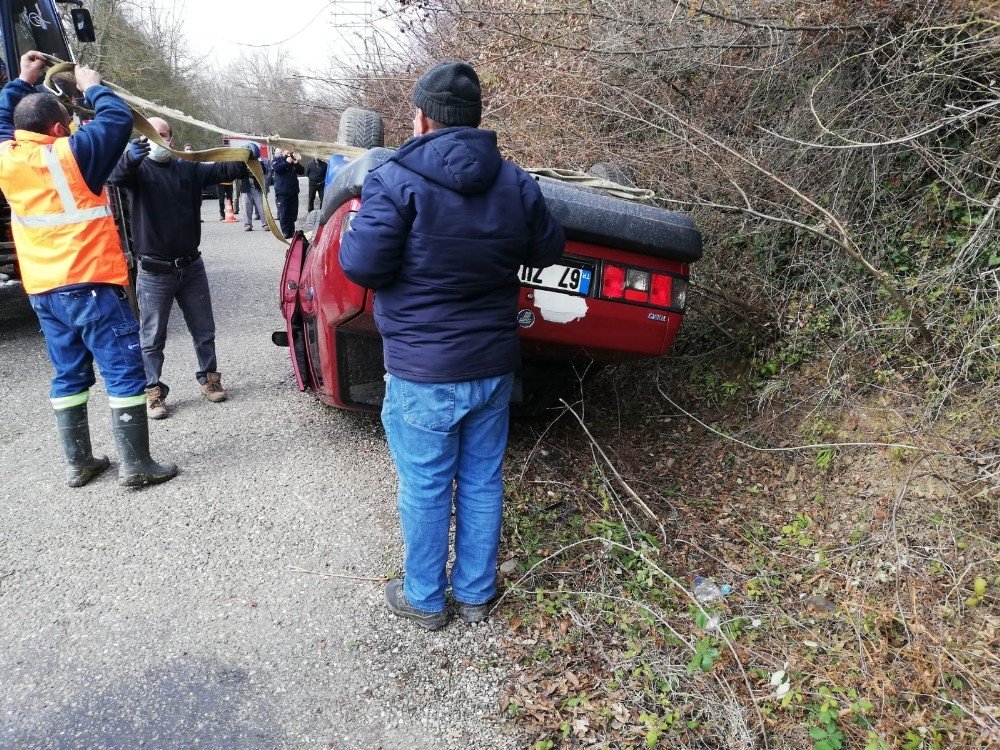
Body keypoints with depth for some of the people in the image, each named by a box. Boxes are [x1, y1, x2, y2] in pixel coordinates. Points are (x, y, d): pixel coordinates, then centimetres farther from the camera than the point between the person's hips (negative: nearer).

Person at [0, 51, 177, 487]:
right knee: (124, 372, -3)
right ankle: (135, 465, -2)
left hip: (43, 291, 7)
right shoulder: (70, 153, -9)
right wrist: (92, 87, 13)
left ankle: (77, 464, 19)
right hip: (90, 284, -7)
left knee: (68, 375, 14)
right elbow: (118, 119, -2)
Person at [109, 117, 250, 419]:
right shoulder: (139, 169, -3)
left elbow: (224, 170, 0)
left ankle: (209, 378, 28)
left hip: (191, 267, 4)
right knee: (152, 338, 3)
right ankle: (153, 392, 12)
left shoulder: (189, 168, 9)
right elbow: (116, 176, -24)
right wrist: (130, 158, -48)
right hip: (155, 272, -4)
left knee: (204, 330, 13)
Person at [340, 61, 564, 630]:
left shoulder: (397, 182, -14)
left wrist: (356, 224, 5)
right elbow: (549, 249, 11)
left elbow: (363, 266, -16)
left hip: (423, 373, -4)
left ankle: (425, 599, 29)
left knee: (425, 488, 11)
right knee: (482, 482, 17)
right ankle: (476, 594, 33)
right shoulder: (516, 183, 2)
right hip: (494, 366, 5)